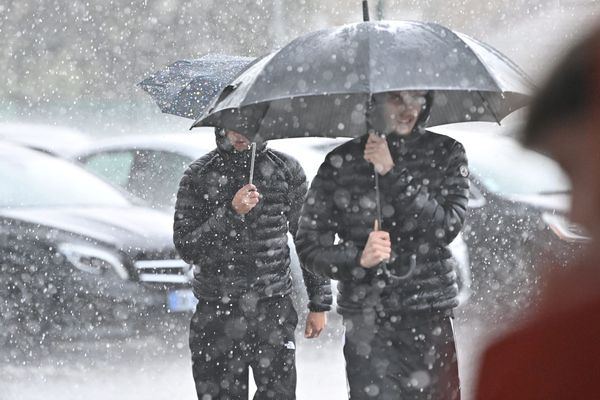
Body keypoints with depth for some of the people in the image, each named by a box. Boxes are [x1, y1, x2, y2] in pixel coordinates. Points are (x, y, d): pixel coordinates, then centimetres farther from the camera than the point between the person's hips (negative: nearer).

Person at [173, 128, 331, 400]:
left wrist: (319, 303, 10)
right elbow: (185, 248, -5)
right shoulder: (198, 177, 2)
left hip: (274, 310, 0)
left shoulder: (286, 170, 5)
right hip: (217, 314, 0)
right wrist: (230, 214, -17)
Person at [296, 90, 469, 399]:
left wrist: (393, 174, -13)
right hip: (368, 323, -1)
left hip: (432, 320, 1)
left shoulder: (446, 154, 6)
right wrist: (358, 258, -15)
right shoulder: (341, 163, 2)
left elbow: (447, 226, -8)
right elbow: (309, 244, 3)